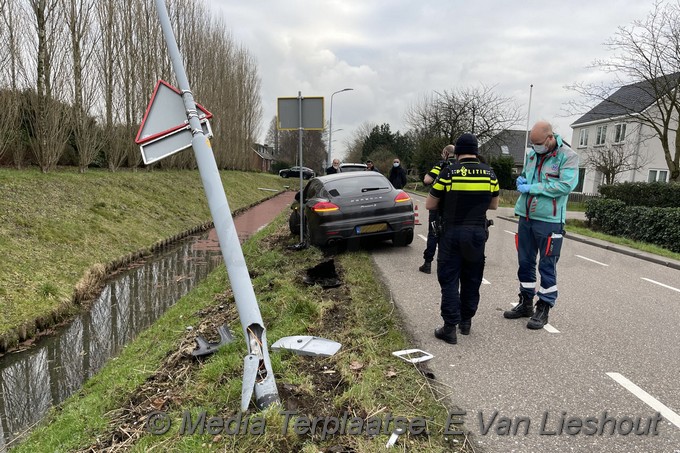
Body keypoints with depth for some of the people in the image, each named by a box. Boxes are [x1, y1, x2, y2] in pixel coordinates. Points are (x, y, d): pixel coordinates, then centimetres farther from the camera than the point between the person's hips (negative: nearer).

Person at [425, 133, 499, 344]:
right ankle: (466, 321, 27)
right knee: (472, 279, 16)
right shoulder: (489, 173, 1)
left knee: (449, 280, 3)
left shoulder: (448, 172, -10)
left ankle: (450, 328, 3)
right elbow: (494, 205, 13)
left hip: (452, 233, -3)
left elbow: (429, 205, -3)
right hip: (477, 233, 4)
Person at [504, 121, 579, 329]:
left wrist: (531, 187, -17)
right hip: (526, 217, 6)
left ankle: (543, 309, 15)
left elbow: (566, 185, -20)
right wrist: (521, 179, 0)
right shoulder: (531, 154, 10)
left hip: (549, 220, -6)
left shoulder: (568, 156, -9)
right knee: (525, 263, 14)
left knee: (547, 266, 3)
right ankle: (525, 303, 28)